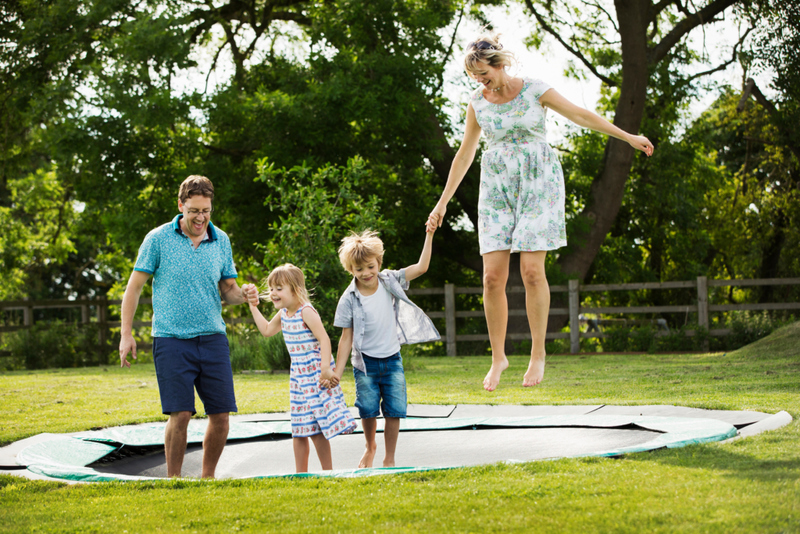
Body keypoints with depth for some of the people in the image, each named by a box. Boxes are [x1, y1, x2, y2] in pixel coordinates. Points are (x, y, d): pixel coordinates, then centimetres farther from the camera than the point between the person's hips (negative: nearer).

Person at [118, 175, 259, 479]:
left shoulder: (221, 241, 9)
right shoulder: (158, 239, -2)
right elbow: (135, 286, 2)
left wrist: (243, 294, -9)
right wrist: (126, 335, -3)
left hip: (213, 337, 4)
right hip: (172, 339, -4)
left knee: (221, 414, 0)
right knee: (180, 414, -9)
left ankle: (207, 479, 17)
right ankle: (173, 481, 5)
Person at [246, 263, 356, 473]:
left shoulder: (306, 312, -16)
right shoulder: (283, 314, 9)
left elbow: (324, 339, -21)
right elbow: (267, 330, 28)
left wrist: (325, 368, -28)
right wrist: (254, 308, 23)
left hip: (315, 375, -8)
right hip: (298, 376, 8)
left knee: (317, 429, -8)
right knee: (299, 431, 11)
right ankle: (301, 474, 19)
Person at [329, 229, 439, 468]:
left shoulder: (389, 282, -3)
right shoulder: (349, 300, -10)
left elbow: (421, 267, -6)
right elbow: (346, 338, -5)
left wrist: (429, 235, -12)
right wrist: (337, 372, -8)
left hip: (392, 359, 2)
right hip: (365, 363, -2)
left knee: (394, 410, -3)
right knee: (368, 409, -6)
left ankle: (390, 459, 12)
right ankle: (370, 447, 25)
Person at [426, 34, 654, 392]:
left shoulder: (535, 90, -5)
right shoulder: (477, 102, 5)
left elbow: (581, 115, 0)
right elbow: (464, 155, 13)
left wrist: (628, 137, 0)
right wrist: (443, 202, 14)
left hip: (538, 183, -3)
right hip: (497, 187, 3)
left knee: (532, 269, -12)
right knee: (493, 275, -6)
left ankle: (538, 353, 2)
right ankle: (498, 356, 8)